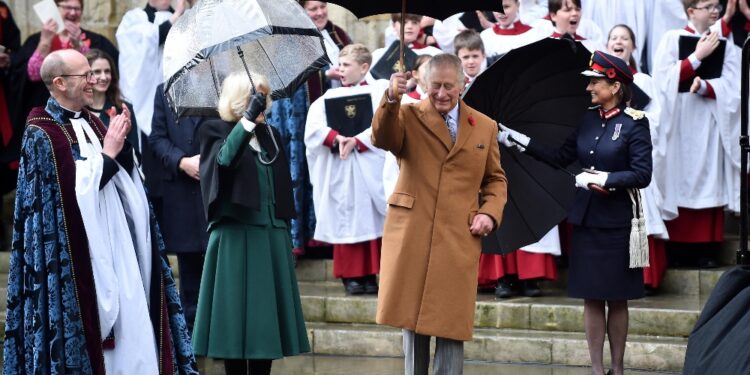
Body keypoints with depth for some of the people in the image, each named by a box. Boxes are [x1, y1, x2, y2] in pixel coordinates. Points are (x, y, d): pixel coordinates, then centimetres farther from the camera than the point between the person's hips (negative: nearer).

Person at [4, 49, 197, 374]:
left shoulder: (90, 123, 12)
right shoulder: (42, 134, -10)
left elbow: (124, 180, 12)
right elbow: (74, 192, -18)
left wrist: (121, 143, -4)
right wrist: (107, 153, -15)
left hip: (115, 248, 7)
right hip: (80, 258, -7)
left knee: (125, 324, 6)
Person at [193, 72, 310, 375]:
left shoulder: (270, 135, 15)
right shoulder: (217, 132, -2)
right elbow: (225, 158, -26)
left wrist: (286, 238, 15)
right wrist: (249, 118, -37)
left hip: (272, 237, 5)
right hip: (235, 238, -5)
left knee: (265, 317, 6)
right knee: (236, 317, -4)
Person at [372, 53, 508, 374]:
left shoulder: (485, 126, 11)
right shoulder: (409, 115, 3)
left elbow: (496, 179, 19)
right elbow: (382, 139, -18)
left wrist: (490, 213, 0)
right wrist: (391, 100, -36)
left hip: (458, 239, 1)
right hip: (411, 234, -1)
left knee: (451, 323, 0)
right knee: (413, 319, 5)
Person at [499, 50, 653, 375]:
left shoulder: (635, 123, -10)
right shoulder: (588, 119, 6)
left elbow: (642, 174, -14)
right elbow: (561, 158, 8)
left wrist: (605, 179, -20)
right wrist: (520, 141, 4)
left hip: (617, 222, -5)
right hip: (586, 219, 5)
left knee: (617, 298, 6)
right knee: (592, 297, 7)